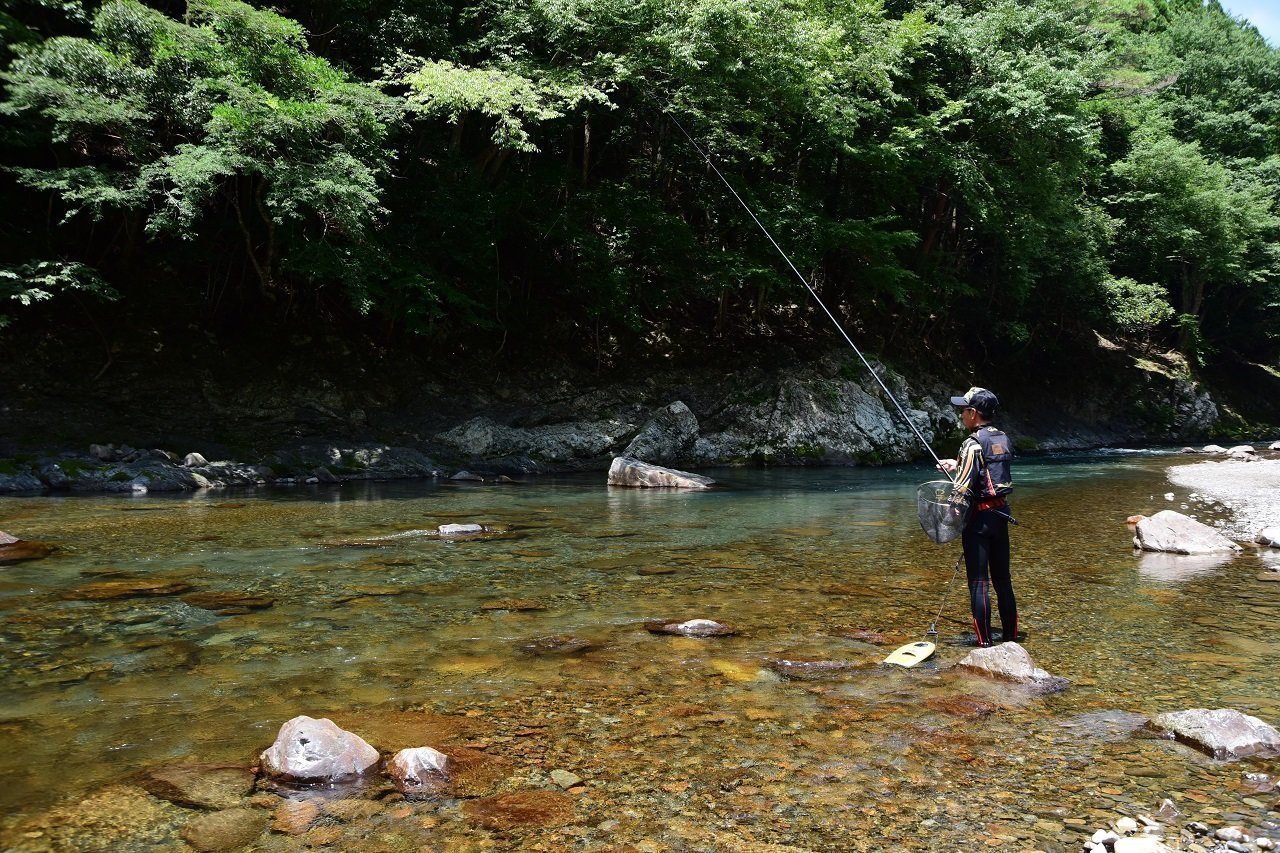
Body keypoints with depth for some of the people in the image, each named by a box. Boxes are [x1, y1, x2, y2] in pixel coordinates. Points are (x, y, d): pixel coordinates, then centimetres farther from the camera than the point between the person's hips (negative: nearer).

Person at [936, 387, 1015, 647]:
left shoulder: (973, 444, -16)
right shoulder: (1003, 439, 7)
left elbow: (964, 489, -20)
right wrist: (958, 466, 21)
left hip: (979, 517, -8)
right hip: (1001, 513, 8)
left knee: (978, 582, -2)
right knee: (1002, 578, 15)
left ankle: (985, 643, 1)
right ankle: (1010, 636, 23)